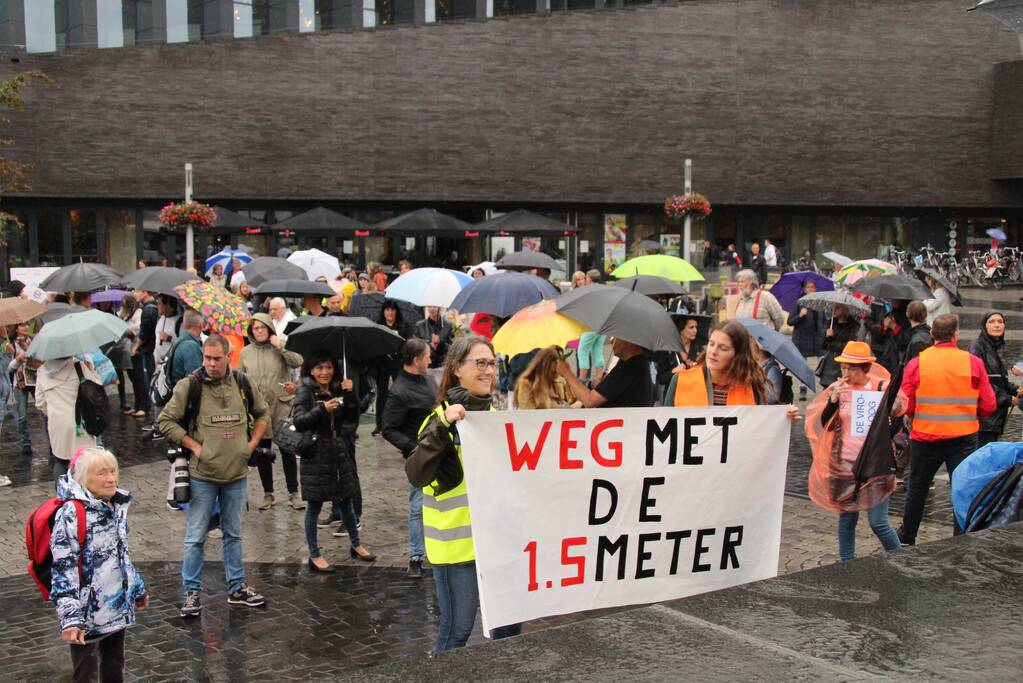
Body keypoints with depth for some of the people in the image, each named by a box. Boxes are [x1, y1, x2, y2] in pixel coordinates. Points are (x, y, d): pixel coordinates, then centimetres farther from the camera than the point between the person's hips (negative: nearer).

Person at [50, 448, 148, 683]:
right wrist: (70, 617, -26)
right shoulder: (71, 514, -18)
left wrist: (138, 590, 28)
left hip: (119, 609, 7)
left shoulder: (117, 507, 7)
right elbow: (64, 569, -20)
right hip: (89, 615, -7)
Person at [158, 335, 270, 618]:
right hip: (202, 474, -4)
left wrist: (252, 443, 7)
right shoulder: (189, 385, -9)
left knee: (234, 534, 15)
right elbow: (166, 421, -5)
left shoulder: (241, 383, 3)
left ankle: (237, 587, 25)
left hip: (236, 473, 4)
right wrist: (194, 446, -10)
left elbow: (262, 413, 18)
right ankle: (192, 592, 13)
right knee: (195, 537, 2)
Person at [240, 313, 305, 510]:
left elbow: (298, 362, -16)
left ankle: (294, 493, 10)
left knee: (287, 450, -1)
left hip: (281, 405, -3)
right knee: (262, 452, 9)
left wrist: (280, 345, -17)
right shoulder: (245, 352, 7)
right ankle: (268, 494, 20)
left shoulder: (281, 347, 0)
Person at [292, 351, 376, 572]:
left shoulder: (338, 390, 9)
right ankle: (314, 556, 12)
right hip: (316, 456, -5)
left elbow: (353, 417, 2)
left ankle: (356, 545, 31)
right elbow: (299, 421, -17)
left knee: (347, 500, 16)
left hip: (341, 453, 5)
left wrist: (350, 394, -12)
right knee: (314, 505, 3)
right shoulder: (305, 391, -5)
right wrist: (322, 409, -30)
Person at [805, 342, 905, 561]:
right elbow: (823, 425, -4)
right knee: (847, 519, 9)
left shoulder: (883, 388, -5)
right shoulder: (837, 388, 1)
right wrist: (833, 401, -18)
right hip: (844, 464, 2)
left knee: (878, 522, -4)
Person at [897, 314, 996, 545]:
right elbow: (988, 406, -5)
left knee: (917, 489, 18)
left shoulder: (917, 363, -8)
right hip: (963, 437, -1)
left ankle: (906, 538, 32)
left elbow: (906, 406, -7)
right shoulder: (973, 363, -7)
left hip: (924, 437, 1)